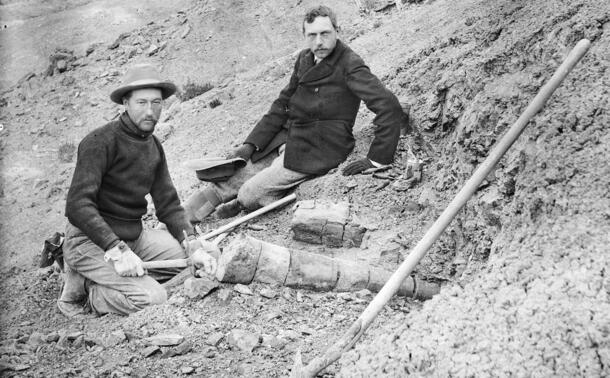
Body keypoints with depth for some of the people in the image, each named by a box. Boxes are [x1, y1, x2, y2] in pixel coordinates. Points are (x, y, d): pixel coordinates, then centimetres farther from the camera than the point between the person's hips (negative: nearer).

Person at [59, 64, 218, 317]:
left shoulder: (154, 147, 9)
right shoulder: (100, 142, -16)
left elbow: (168, 205, 8)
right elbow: (78, 206, -24)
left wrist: (194, 245, -8)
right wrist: (117, 251, -32)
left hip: (134, 237, 9)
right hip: (90, 241, -8)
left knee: (206, 254, -5)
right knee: (152, 298, -26)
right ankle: (85, 289, -1)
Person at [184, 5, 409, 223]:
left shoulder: (350, 66, -16)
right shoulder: (305, 59, 8)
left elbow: (388, 105, -23)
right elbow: (282, 104, 12)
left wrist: (377, 159, -23)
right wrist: (250, 145, 3)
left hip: (316, 151, -7)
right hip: (287, 138, 7)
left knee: (248, 194, -15)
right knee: (227, 184, 0)